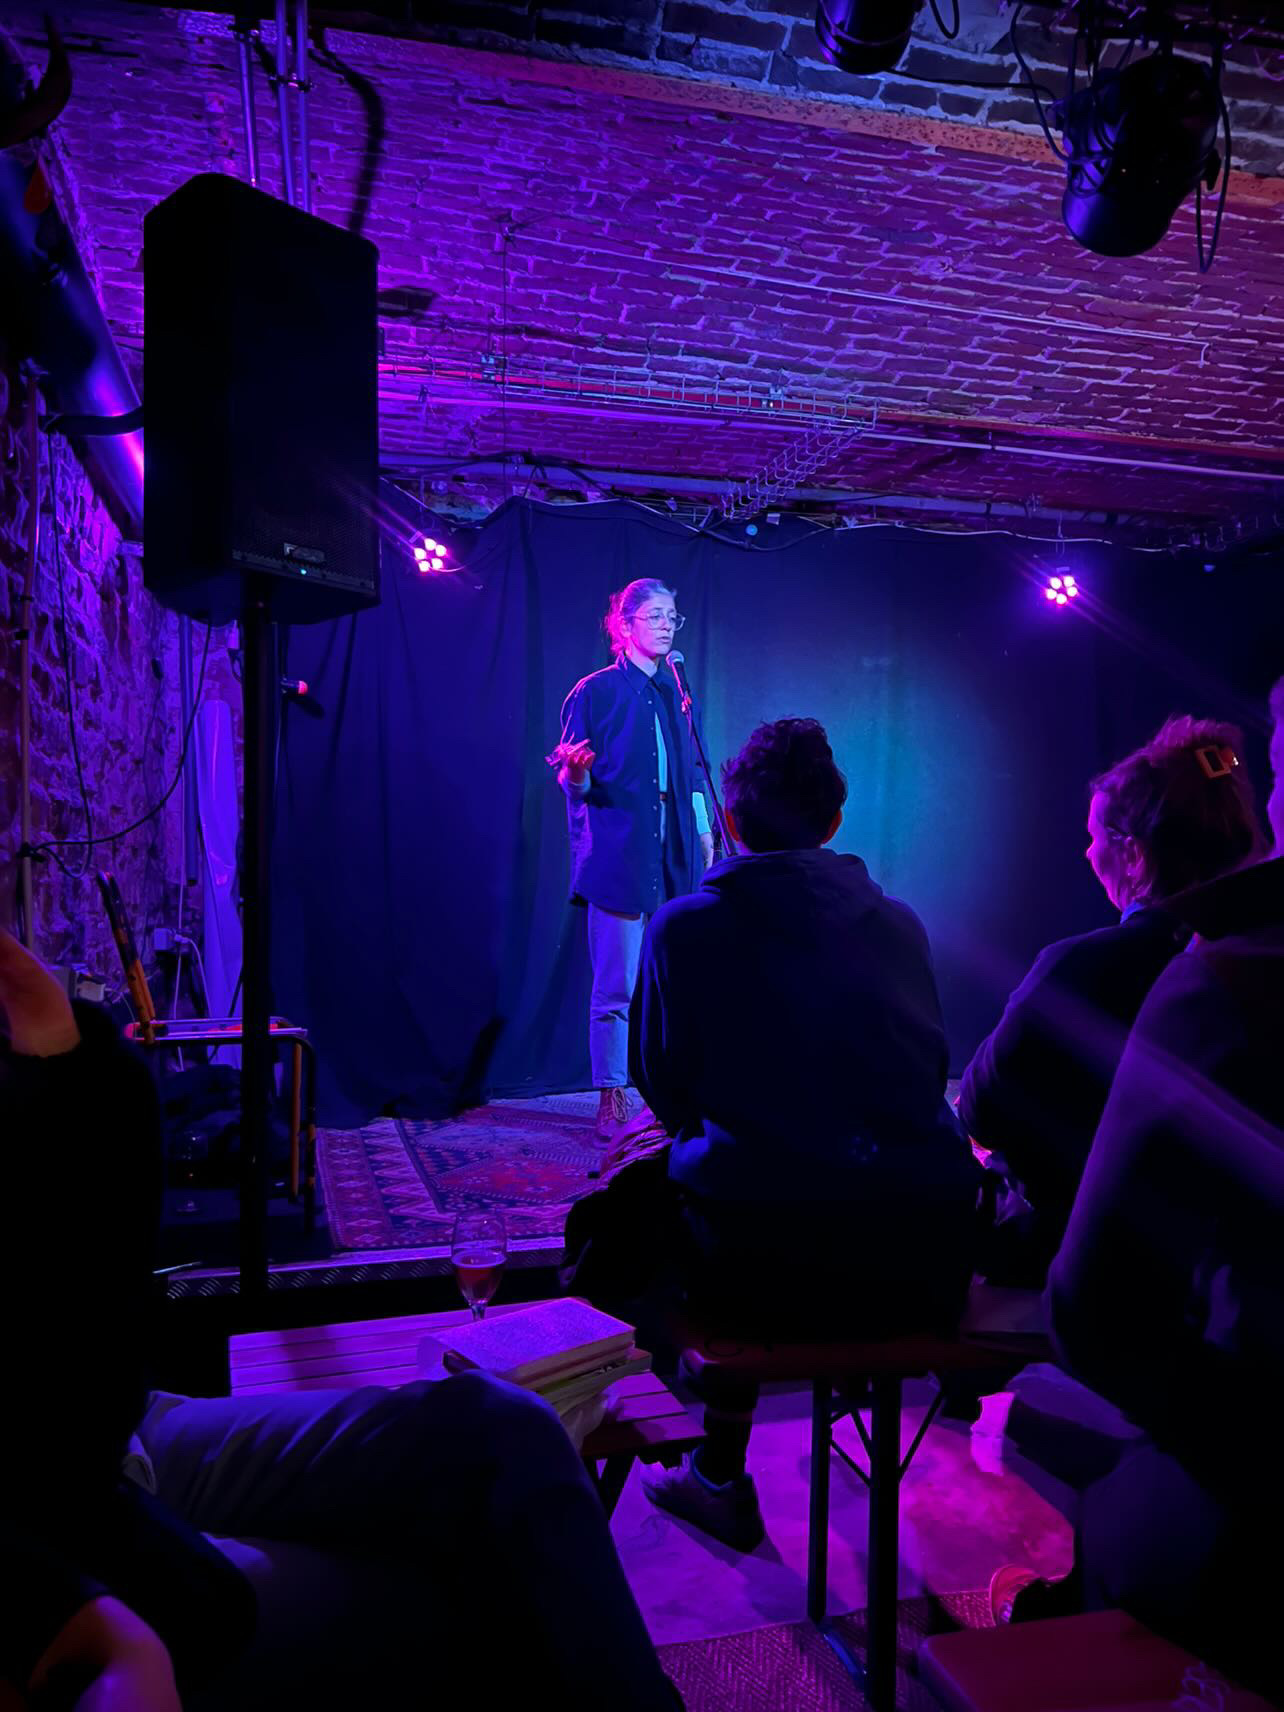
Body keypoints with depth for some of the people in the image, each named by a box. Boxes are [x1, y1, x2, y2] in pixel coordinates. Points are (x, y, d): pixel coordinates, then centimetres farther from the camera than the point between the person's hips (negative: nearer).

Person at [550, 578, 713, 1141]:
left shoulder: (676, 692, 17)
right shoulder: (595, 692, 0)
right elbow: (576, 785, -2)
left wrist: (703, 833, 15)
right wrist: (576, 774, -24)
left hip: (674, 856, 5)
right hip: (618, 855, -5)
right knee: (617, 988, -4)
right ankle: (612, 1104, 6)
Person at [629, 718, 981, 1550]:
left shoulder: (684, 927, 1)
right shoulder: (899, 921, 10)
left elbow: (667, 1095, 7)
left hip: (763, 1266, -3)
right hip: (926, 1267, 4)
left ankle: (723, 1477, 34)